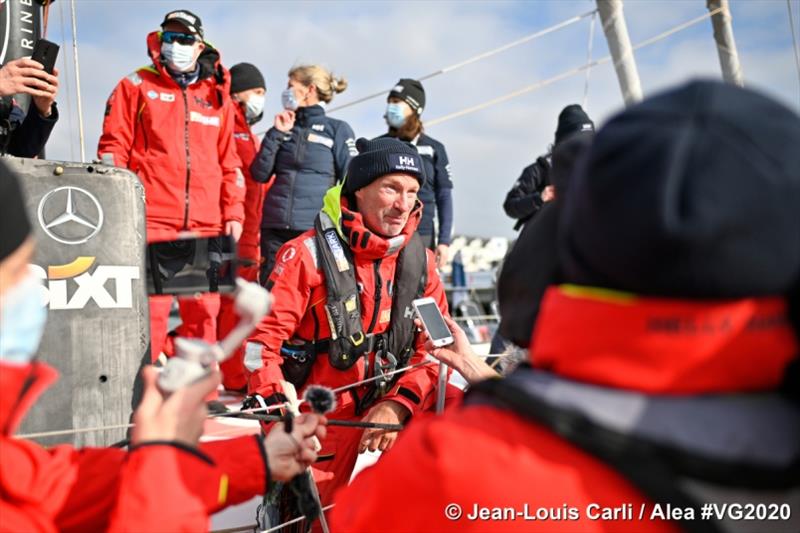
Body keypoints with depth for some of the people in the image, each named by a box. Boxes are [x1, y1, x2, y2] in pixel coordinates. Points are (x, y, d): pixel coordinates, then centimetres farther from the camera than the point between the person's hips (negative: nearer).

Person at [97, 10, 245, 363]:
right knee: (151, 306, -9)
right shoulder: (137, 86, 10)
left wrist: (233, 213, 10)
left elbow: (229, 162, 18)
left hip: (206, 224, 4)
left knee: (204, 308, 4)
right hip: (151, 219, -3)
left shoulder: (217, 96, 19)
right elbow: (113, 149, 4)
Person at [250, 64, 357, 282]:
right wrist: (276, 133, 1)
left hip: (316, 229, -4)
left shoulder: (337, 129, 5)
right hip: (275, 230, 4)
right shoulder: (284, 128, 17)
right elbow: (260, 174, 7)